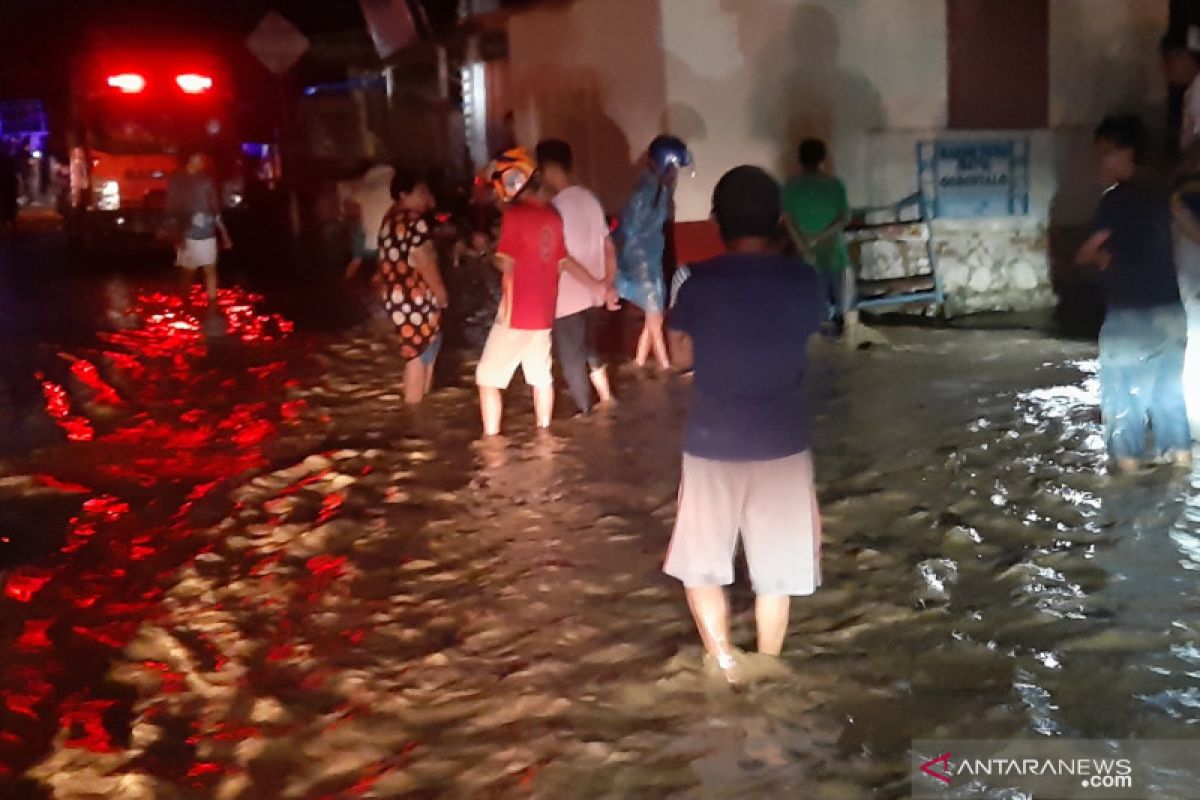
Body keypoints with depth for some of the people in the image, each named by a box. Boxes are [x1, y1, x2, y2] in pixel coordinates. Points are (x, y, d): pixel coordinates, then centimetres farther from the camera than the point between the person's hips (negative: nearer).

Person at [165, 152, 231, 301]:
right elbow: (172, 211, -6)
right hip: (188, 236, -3)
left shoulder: (206, 180, 8)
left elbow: (215, 209, 13)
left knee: (211, 271, 0)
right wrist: (177, 235, -15)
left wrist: (224, 233, 10)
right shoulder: (177, 181, -4)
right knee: (189, 273, 5)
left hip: (208, 235, 4)